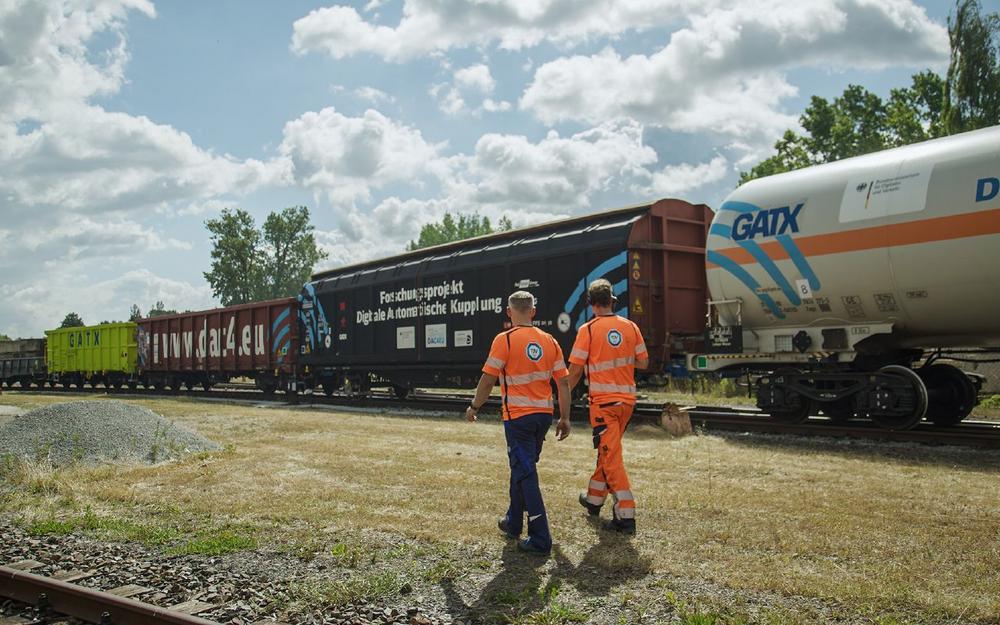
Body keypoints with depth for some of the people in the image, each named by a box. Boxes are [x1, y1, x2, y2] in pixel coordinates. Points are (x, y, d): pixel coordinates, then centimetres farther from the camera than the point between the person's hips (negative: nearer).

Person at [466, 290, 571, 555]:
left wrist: (474, 407, 6)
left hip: (518, 416, -6)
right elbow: (563, 383, 5)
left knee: (525, 474, -3)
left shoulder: (504, 340, -11)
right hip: (544, 414, 6)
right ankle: (513, 523, 37)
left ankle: (540, 539, -5)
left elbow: (488, 380, -9)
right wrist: (565, 418, 12)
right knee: (522, 468, 22)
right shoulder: (549, 341, 5)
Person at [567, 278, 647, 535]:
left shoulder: (588, 329, -9)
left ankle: (625, 515, -8)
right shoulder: (630, 326, 3)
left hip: (603, 400, -5)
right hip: (627, 398, 6)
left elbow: (575, 369, -9)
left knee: (612, 457, -3)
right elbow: (643, 363, 7)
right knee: (607, 450, 21)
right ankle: (594, 499, 37)